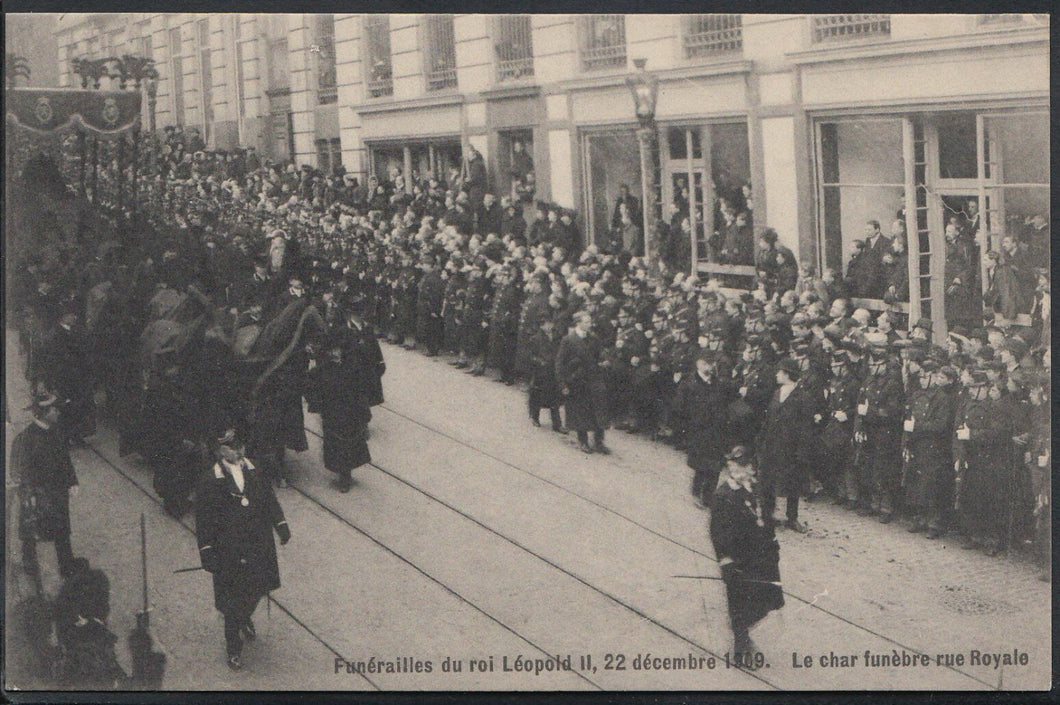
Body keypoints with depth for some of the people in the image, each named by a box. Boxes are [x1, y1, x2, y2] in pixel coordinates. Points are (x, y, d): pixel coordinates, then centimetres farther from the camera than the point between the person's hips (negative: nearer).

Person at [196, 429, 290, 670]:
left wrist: (281, 526, 10)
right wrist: (207, 552, -14)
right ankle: (233, 648, 21)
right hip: (230, 554, -5)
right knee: (233, 599, 5)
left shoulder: (254, 472, -2)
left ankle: (245, 619, 53)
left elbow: (269, 500, 11)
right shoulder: (211, 483, -16)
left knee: (257, 589, 22)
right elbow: (204, 521, -13)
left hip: (259, 548, 5)